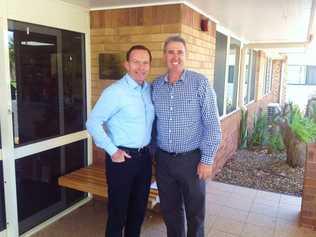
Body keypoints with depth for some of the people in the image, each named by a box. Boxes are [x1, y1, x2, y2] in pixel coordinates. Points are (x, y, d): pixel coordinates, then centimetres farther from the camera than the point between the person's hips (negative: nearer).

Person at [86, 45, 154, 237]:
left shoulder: (150, 90, 5)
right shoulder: (115, 92, -15)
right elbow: (93, 123, -15)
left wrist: (151, 148, 9)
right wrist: (112, 151, -16)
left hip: (144, 156, 6)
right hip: (122, 158, -6)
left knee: (139, 208, 20)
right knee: (118, 210, 9)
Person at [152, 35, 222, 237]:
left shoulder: (200, 82, -10)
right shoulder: (155, 86, 3)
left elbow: (212, 124, -10)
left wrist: (207, 160, -12)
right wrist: (152, 152, 8)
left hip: (191, 159, -3)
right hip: (163, 159, 4)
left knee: (195, 212, 14)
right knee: (170, 209, 19)